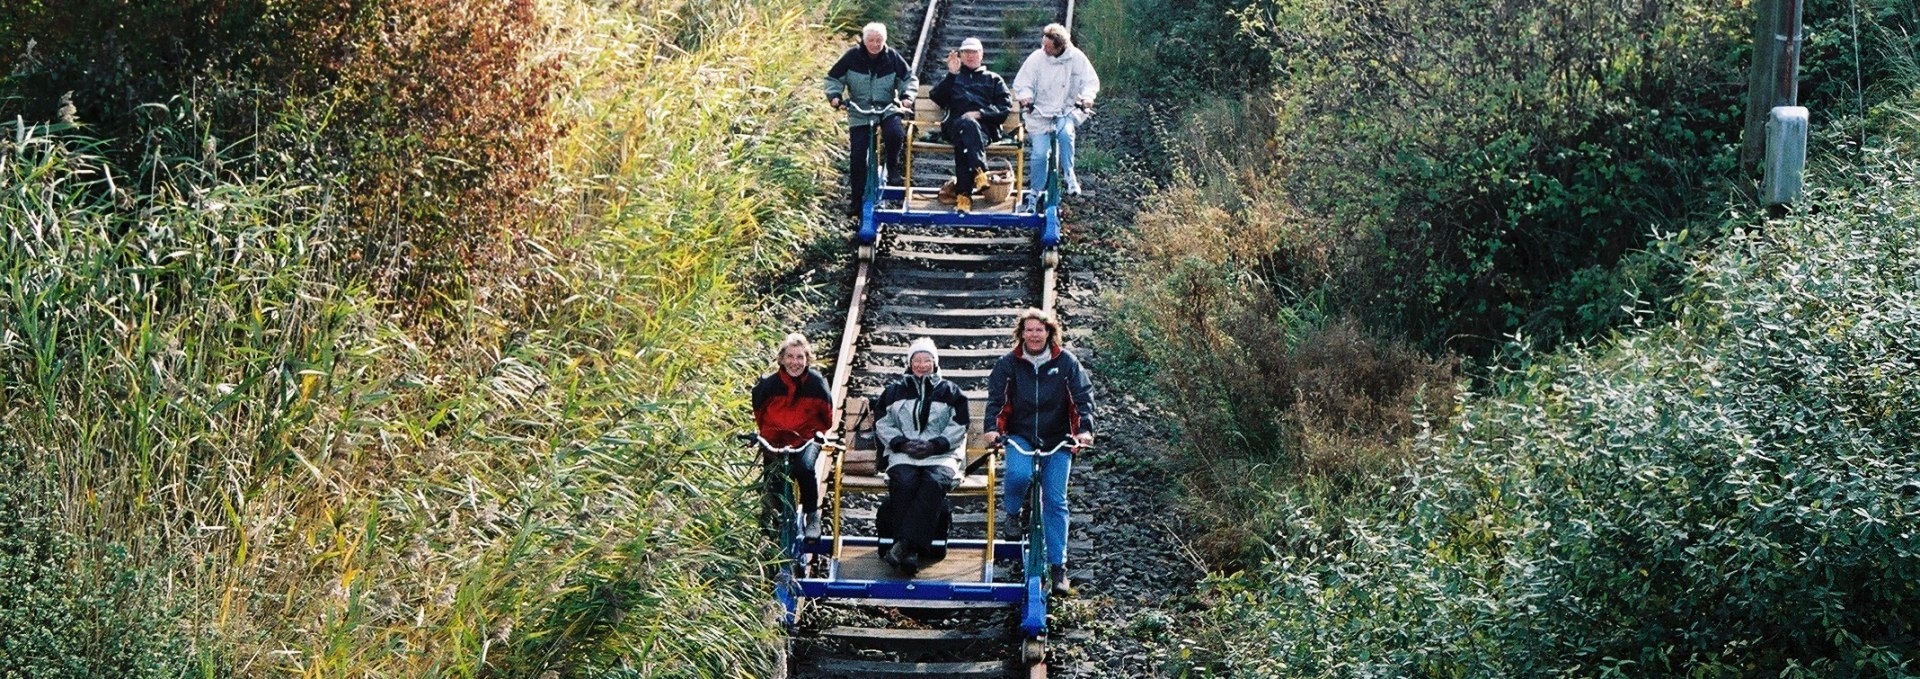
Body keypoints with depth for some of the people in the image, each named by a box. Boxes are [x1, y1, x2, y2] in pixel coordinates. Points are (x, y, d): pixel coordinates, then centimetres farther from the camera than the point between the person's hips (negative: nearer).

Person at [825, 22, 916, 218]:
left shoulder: (892, 57, -2)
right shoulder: (852, 56, -5)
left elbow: (909, 79, 4)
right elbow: (833, 78, 4)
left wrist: (907, 96, -15)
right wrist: (834, 95, -14)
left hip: (887, 109, 0)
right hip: (859, 113, 0)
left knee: (895, 134, -32)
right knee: (857, 156, -7)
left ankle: (891, 163, 1)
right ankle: (857, 200, 7)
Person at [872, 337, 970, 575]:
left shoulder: (950, 392, 17)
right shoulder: (894, 391, 21)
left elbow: (958, 427, 7)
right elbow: (882, 424, 12)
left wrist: (934, 445, -8)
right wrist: (902, 443, -6)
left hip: (941, 457, -1)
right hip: (903, 456, 1)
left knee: (933, 484, -35)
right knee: (904, 483, -34)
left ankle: (904, 544, -47)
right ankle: (908, 553, -41)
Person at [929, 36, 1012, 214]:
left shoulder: (993, 79, 29)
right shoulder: (953, 78, 33)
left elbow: (1005, 107, 13)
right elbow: (937, 98, 13)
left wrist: (980, 113, -3)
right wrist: (951, 74, 3)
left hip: (985, 127, 0)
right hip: (955, 124, 0)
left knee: (964, 140, -39)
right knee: (966, 125, -40)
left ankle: (964, 194, -51)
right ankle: (980, 172, -53)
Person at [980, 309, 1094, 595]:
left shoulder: (1066, 362, 0)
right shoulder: (1009, 364, 1)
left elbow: (1083, 396, -5)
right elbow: (996, 397, -5)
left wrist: (1085, 429, -20)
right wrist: (991, 428, -23)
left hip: (1057, 441, 0)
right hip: (1020, 437, 0)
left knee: (1056, 500, -6)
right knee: (1018, 475, -31)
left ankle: (1058, 566, 0)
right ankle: (1013, 515, 2)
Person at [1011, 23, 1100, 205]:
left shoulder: (1076, 57, -7)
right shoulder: (1036, 58, -8)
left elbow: (1091, 81, -5)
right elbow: (1021, 84, -3)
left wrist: (1086, 97, -25)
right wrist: (1025, 97, -24)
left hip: (1067, 110, 0)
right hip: (1041, 113, 0)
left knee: (1066, 132, -33)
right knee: (1040, 154, -13)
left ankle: (1068, 176, -16)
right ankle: (1034, 194, 5)